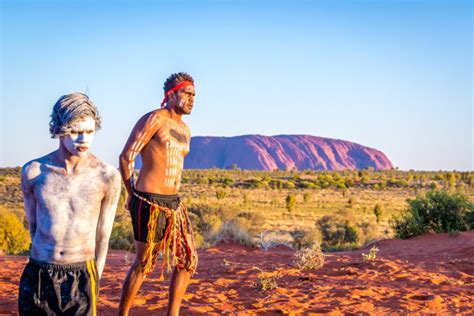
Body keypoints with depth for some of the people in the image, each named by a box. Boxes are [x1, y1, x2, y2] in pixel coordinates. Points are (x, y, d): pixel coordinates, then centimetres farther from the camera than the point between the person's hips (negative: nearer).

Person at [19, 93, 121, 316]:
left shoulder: (108, 177, -9)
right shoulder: (33, 172, -6)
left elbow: (102, 236, 0)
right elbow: (33, 225, 8)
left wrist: (94, 282, 5)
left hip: (81, 275, -1)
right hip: (38, 275, 1)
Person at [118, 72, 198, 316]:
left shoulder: (185, 130, 15)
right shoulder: (154, 119, -10)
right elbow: (126, 157, -9)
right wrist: (132, 195, 1)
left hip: (174, 203, 8)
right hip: (150, 204, -8)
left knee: (187, 260, 7)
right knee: (144, 264, 1)